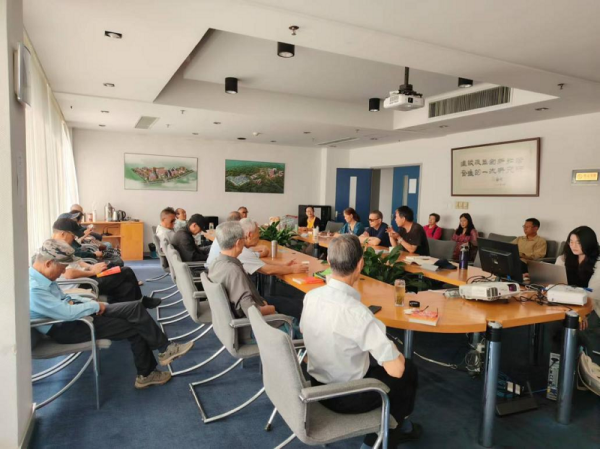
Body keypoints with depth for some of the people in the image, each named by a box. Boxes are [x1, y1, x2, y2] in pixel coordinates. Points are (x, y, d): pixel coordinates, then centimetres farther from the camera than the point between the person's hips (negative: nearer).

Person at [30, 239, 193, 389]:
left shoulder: (39, 276, 4)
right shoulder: (34, 289, -27)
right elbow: (67, 313, -29)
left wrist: (89, 302, 3)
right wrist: (95, 306, -12)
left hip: (70, 313, 9)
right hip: (64, 328, -9)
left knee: (135, 307, -2)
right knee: (134, 327, -15)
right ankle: (165, 349, 10)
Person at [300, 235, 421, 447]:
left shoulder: (311, 296, -12)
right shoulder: (358, 313, -32)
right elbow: (396, 369, -26)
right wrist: (394, 350, -2)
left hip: (317, 384, 6)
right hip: (346, 396, -6)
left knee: (373, 359, 27)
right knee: (408, 370, 16)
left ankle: (398, 425, 42)